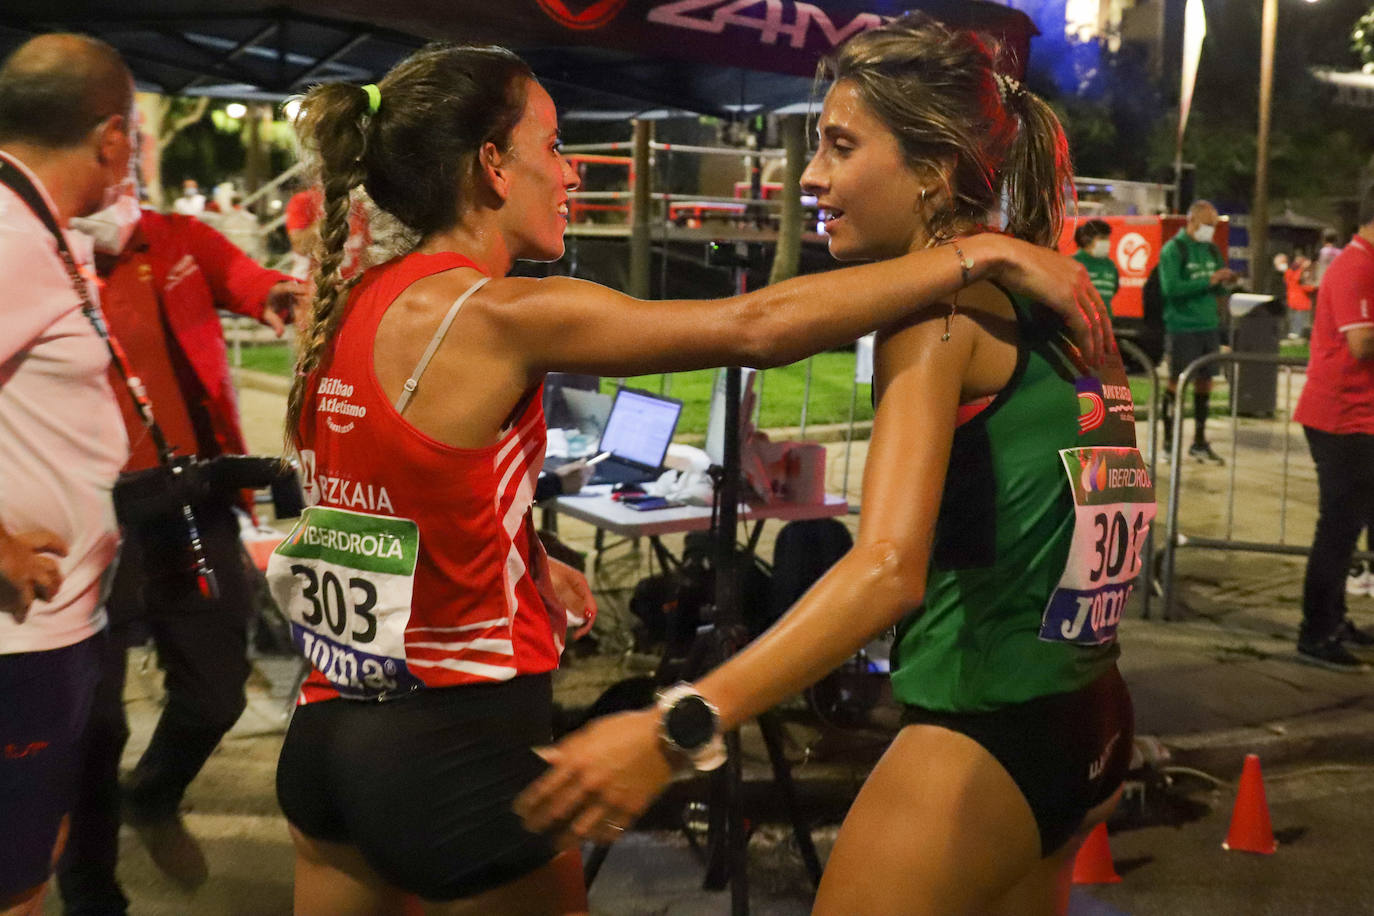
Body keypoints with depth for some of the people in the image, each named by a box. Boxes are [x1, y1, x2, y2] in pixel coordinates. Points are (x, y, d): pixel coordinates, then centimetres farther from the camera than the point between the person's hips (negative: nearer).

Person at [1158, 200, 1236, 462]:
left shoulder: (1212, 250, 12)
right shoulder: (1173, 249, -8)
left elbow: (1217, 289, 17)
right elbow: (1170, 288, -20)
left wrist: (1225, 282, -5)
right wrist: (1208, 281, -21)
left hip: (1209, 325, 6)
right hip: (1182, 328, -6)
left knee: (1205, 381, 9)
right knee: (1177, 382, 0)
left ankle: (1199, 441, 18)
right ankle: (1168, 441, 8)